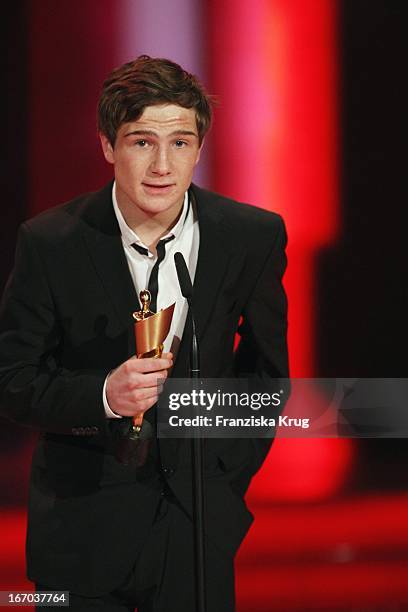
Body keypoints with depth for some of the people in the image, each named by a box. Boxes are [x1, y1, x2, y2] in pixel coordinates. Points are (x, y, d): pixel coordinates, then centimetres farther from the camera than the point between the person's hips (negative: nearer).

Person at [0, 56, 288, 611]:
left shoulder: (254, 237, -5)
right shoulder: (50, 243, -11)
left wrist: (229, 477, 4)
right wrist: (104, 394, -24)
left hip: (198, 522, 1)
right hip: (84, 519, -1)